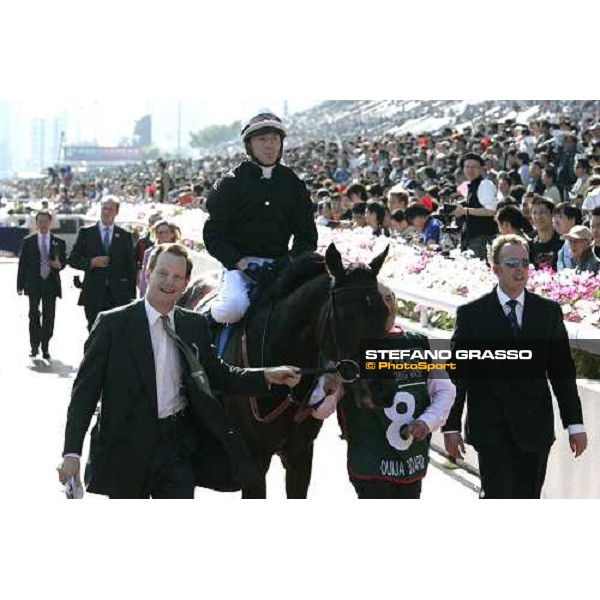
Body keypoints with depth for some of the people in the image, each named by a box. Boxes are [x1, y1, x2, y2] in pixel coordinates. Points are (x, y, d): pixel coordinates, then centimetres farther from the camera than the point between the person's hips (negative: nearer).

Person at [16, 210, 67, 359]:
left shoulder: (59, 242, 8)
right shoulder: (28, 241, 5)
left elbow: (64, 261, 12)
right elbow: (22, 264, 3)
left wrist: (59, 265, -14)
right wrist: (20, 285, -3)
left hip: (51, 284, 1)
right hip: (34, 284, -1)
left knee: (49, 317, 2)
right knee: (34, 316, -2)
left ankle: (45, 348, 9)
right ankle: (34, 346, 6)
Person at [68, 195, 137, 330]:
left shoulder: (125, 236, 8)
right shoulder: (86, 233, 6)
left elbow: (130, 267, 9)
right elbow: (72, 259, 5)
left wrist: (132, 297, 4)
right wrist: (91, 262, -13)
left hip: (118, 295, 0)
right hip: (94, 295, 0)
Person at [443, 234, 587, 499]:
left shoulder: (549, 312, 6)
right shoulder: (472, 314, -1)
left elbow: (562, 371, 8)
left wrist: (575, 423, 4)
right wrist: (451, 426, -3)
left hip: (535, 428, 3)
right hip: (491, 428, -2)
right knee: (496, 497, -9)